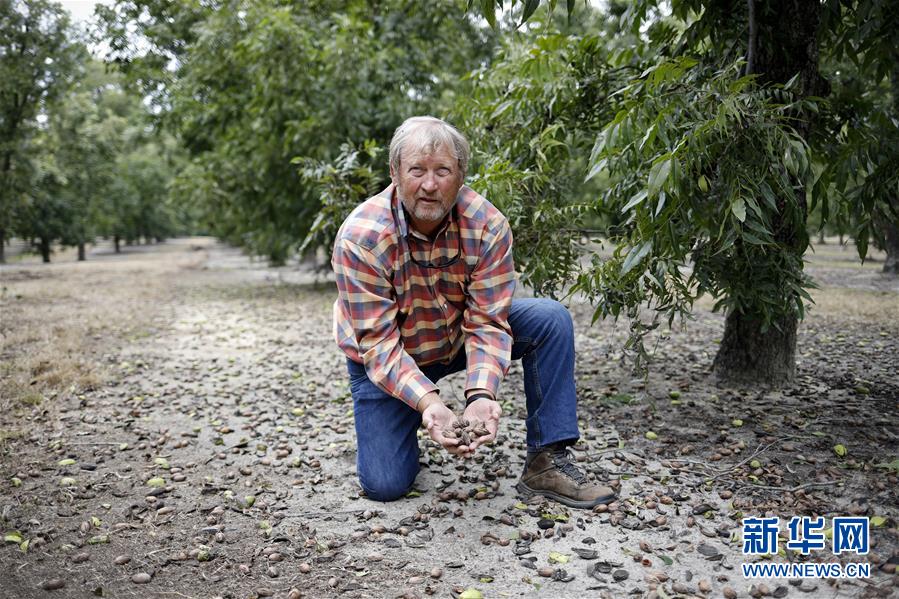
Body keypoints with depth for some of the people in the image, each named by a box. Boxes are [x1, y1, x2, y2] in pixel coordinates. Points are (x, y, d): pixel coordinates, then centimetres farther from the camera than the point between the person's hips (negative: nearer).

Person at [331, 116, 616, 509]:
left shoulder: (487, 226, -22)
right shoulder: (361, 237, -28)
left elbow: (487, 323, -21)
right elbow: (378, 342, -27)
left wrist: (481, 395, -38)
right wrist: (427, 402, -41)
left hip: (458, 338, 3)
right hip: (385, 358, -2)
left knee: (549, 320, -19)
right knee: (385, 485, -13)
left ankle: (546, 462, -14)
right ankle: (403, 422, 22)